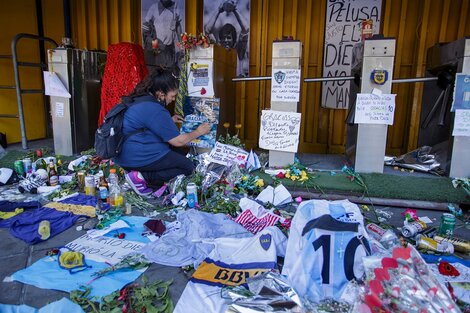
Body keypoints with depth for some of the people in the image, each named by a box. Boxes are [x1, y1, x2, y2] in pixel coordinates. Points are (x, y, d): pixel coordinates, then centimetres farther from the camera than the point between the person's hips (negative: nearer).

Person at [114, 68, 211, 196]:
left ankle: (138, 172, 4)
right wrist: (198, 132, 0)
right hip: (138, 158, -10)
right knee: (188, 167, -1)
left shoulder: (138, 99, 7)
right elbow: (178, 141, -16)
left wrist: (170, 120, 20)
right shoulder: (155, 110, -22)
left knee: (179, 155, 19)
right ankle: (142, 176, -9)